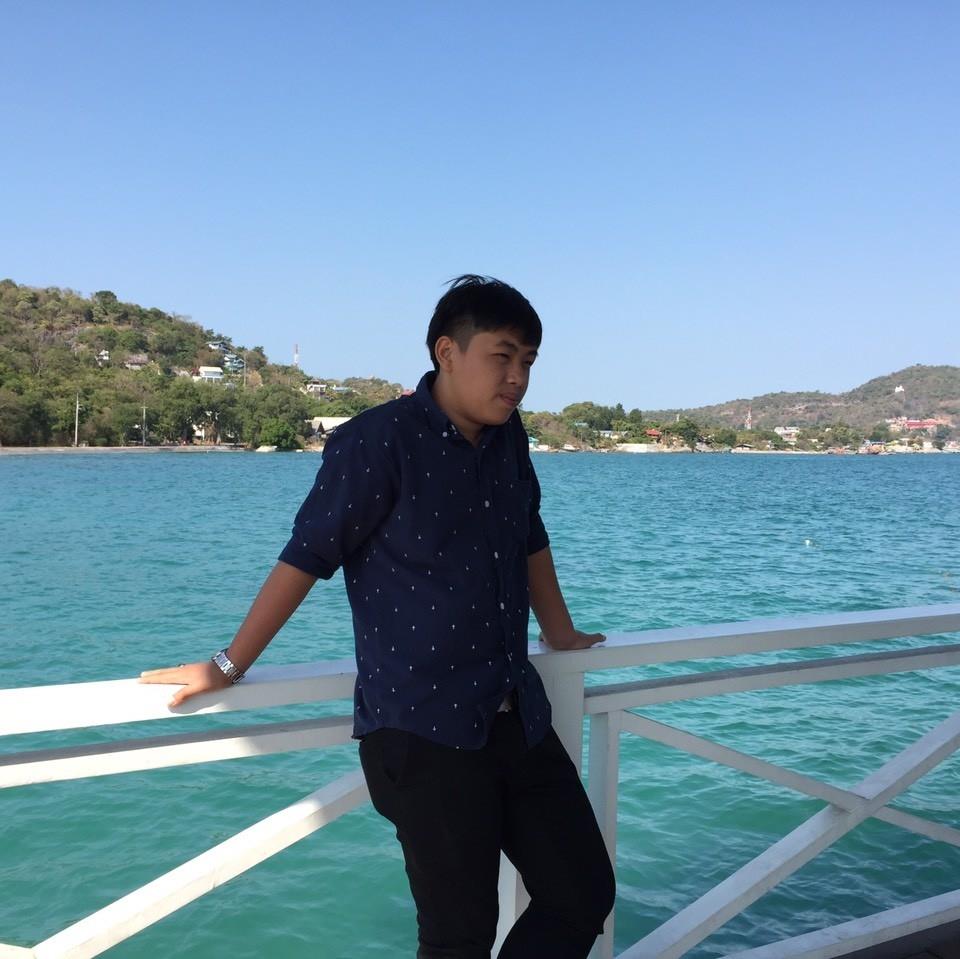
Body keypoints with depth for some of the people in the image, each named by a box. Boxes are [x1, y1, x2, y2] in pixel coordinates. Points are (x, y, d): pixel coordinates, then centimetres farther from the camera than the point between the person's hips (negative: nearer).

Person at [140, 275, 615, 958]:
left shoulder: (509, 439, 6)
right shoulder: (376, 441, -13)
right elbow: (308, 556, -10)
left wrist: (559, 632, 31)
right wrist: (229, 667, -3)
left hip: (520, 719, 7)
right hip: (421, 731, -7)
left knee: (586, 895, 11)